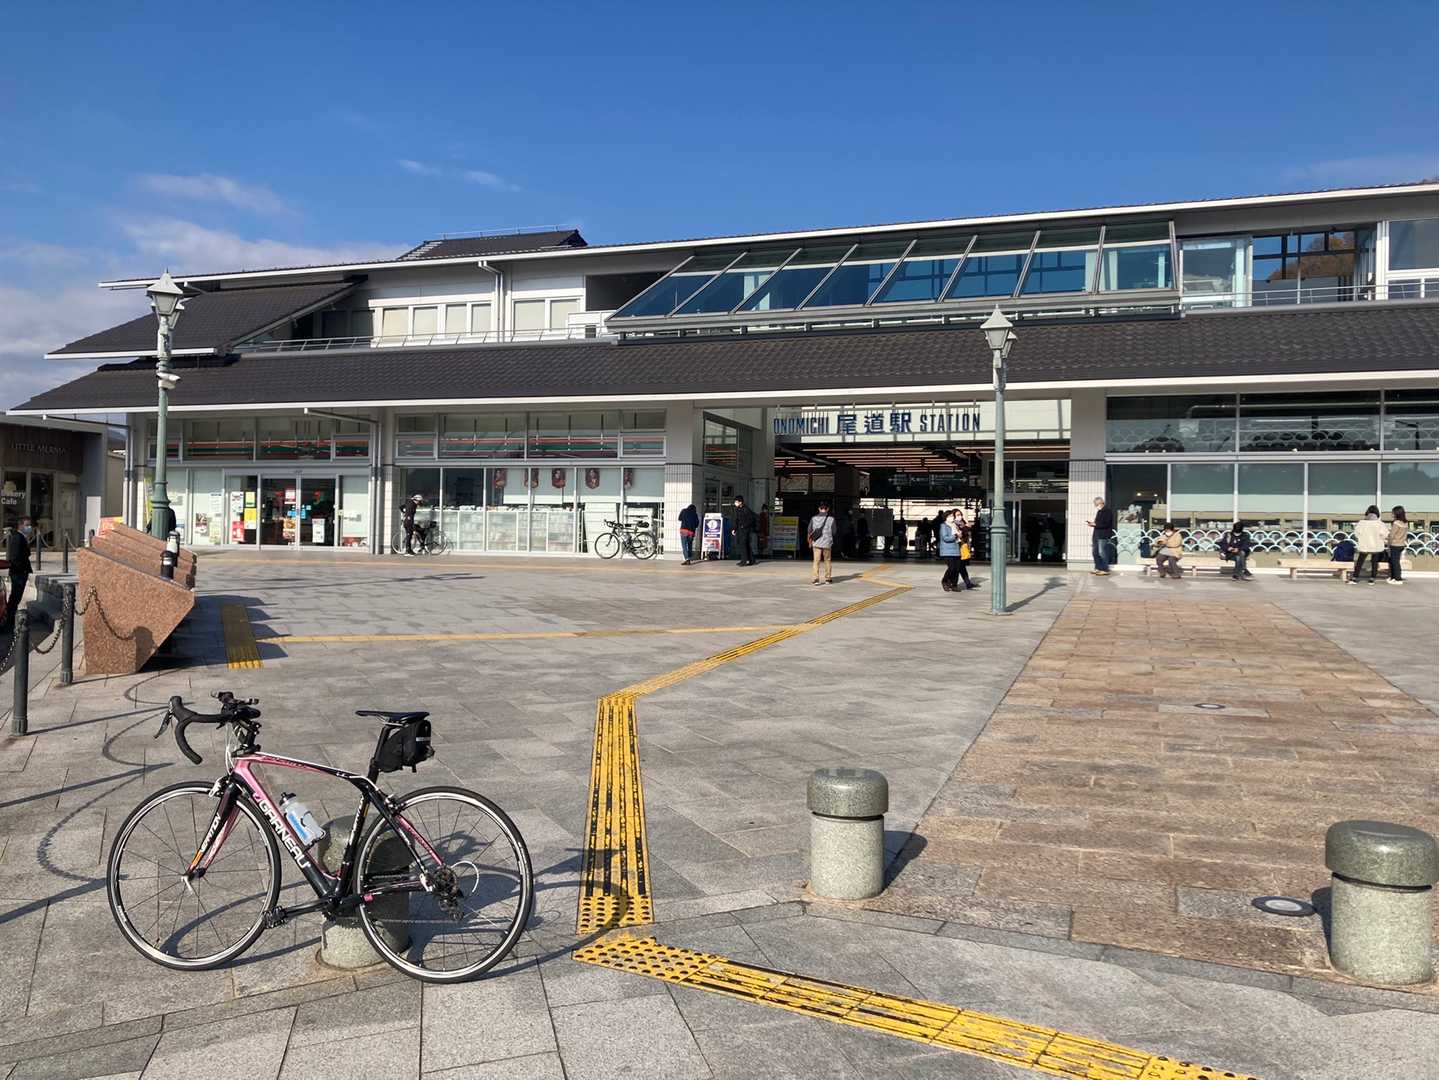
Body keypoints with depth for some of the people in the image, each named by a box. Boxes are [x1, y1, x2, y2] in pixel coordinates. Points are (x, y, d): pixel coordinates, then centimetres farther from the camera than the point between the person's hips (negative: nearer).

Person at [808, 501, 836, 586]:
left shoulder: (814, 518, -3)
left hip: (816, 543, 0)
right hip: (827, 543, 0)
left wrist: (810, 542, 20)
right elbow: (834, 532, 3)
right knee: (827, 561, 14)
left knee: (816, 561, 2)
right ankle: (828, 579, 21)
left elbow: (809, 531, 5)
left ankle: (816, 579, -8)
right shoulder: (831, 519, -6)